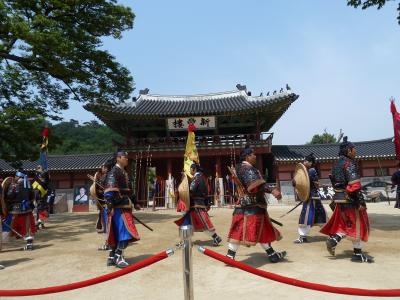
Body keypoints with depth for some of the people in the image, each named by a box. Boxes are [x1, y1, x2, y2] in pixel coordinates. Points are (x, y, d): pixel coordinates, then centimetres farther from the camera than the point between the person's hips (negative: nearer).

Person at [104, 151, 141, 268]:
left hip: (125, 207, 10)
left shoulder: (124, 172, 18)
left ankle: (111, 257, 22)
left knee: (117, 233, 13)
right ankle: (118, 257, -1)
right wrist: (110, 207, -27)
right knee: (125, 231, -9)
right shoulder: (113, 172, -12)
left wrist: (134, 202, 26)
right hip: (118, 208, -10)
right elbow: (109, 191, -21)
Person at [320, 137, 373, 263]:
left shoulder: (336, 164, 15)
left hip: (340, 198, 9)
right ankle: (358, 254, 11)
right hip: (350, 199, -9)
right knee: (358, 225, 3)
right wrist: (361, 201, -21)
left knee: (348, 224, 19)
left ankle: (333, 239, 6)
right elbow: (354, 185, -22)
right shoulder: (349, 163, -14)